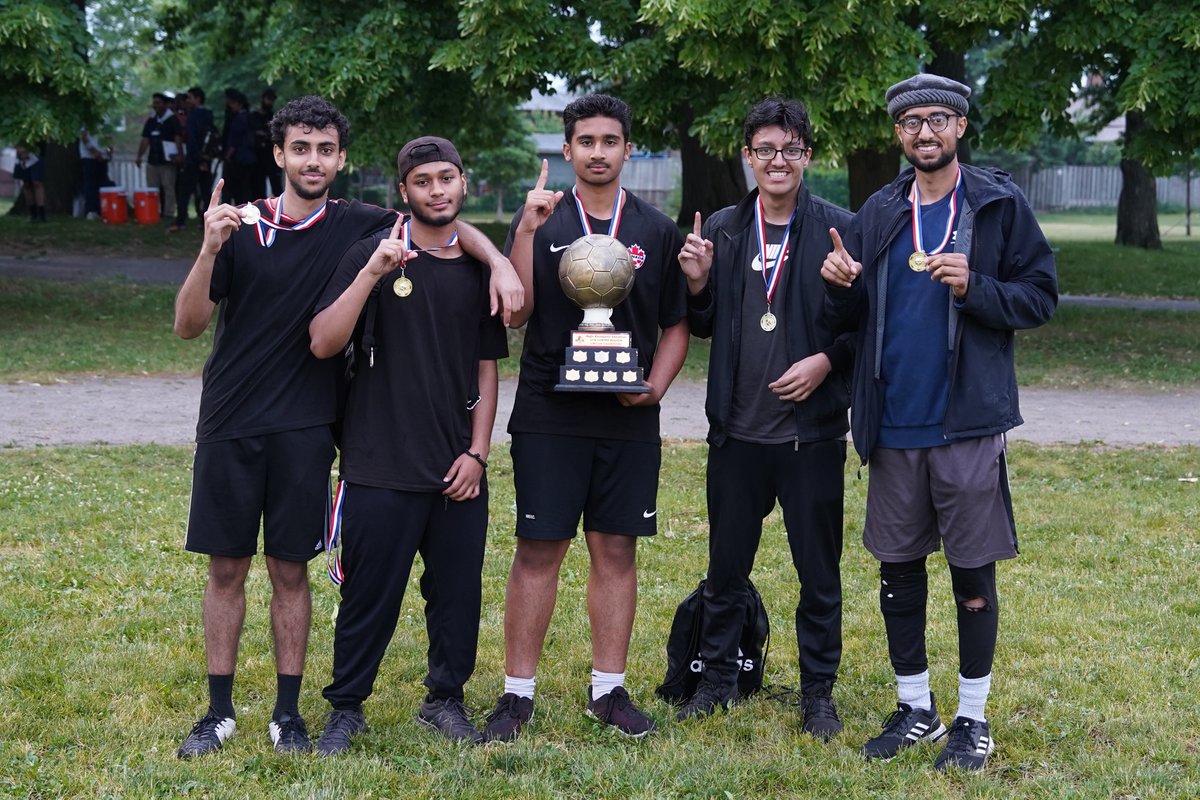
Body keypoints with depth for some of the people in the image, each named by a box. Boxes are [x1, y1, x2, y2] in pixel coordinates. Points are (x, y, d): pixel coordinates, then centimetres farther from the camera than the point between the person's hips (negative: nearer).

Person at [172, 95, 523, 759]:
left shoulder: (355, 226, 1)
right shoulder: (240, 226, 1)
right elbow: (188, 325, -4)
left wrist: (499, 263, -8)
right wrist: (209, 250, -19)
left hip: (303, 429, 0)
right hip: (229, 424, 1)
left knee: (290, 568, 4)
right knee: (226, 567, 5)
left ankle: (288, 711, 13)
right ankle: (219, 711, 15)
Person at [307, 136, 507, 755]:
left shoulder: (480, 269, 9)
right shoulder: (374, 254, -3)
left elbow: (487, 368, 13)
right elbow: (323, 343, -13)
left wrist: (477, 452, 4)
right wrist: (370, 274, -23)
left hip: (458, 470, 4)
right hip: (381, 466, -4)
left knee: (458, 591, 8)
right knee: (370, 593, 2)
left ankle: (445, 699, 26)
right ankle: (346, 707, 17)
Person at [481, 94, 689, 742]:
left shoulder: (656, 232, 8)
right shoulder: (540, 220, 3)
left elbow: (677, 324, 13)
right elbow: (515, 313, -7)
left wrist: (656, 384, -3)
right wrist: (527, 232, -16)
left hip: (629, 420, 2)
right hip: (548, 414, -2)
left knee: (616, 550, 6)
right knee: (538, 550, -1)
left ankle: (608, 689, 16)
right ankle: (517, 694, 5)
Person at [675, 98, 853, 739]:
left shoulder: (838, 229, -3)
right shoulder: (723, 229, 7)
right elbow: (702, 327, 13)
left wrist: (826, 361, -16)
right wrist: (697, 282, -5)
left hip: (812, 432, -3)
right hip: (737, 430, 3)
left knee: (819, 571, 6)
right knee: (726, 566, 12)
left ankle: (818, 692, 18)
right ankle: (717, 679, 26)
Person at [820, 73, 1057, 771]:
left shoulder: (999, 205, -2)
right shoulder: (879, 214, 10)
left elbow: (1041, 296, -3)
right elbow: (852, 314, 15)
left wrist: (974, 287, -19)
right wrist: (841, 286, -6)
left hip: (968, 422, -4)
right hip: (893, 425, 4)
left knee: (973, 573, 3)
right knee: (898, 569, 10)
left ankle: (974, 720, 14)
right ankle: (916, 708, 24)